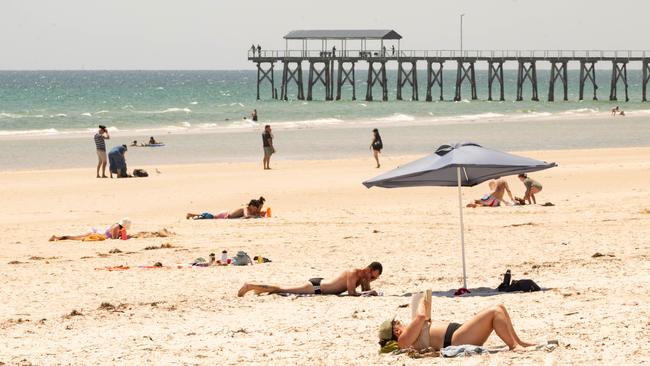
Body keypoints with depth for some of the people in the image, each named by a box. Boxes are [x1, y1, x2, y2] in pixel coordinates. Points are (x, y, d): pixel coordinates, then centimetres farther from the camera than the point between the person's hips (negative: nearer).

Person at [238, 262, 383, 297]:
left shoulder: (364, 276, 3)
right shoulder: (354, 273, -23)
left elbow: (365, 291, 16)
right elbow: (352, 292, -29)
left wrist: (370, 292, -5)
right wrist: (368, 293, -21)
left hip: (319, 283, 8)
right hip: (315, 286, -8)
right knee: (281, 289, -1)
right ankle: (250, 286, 6)